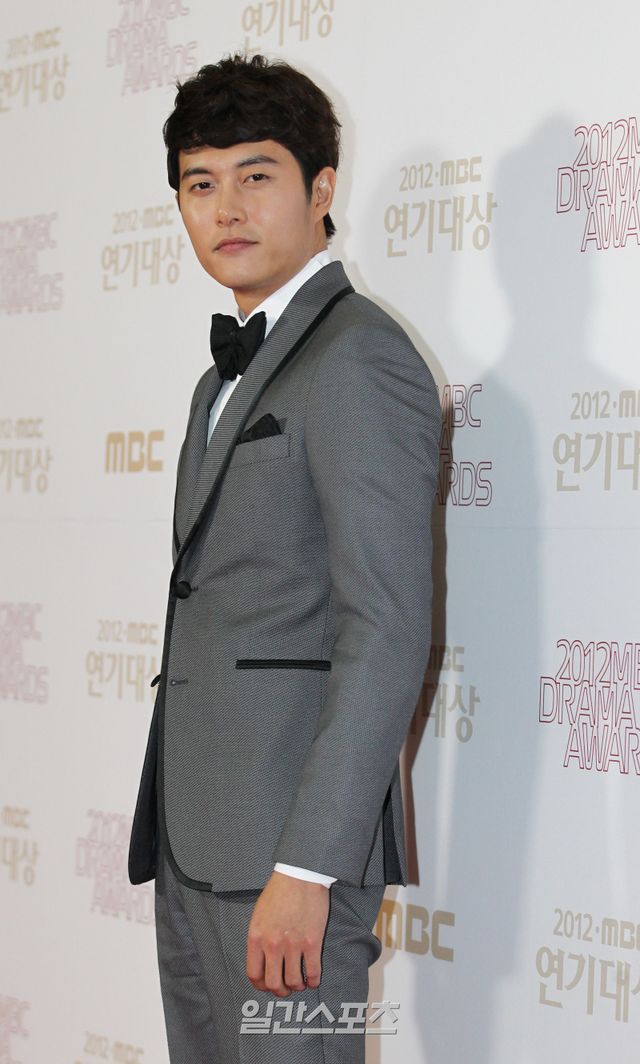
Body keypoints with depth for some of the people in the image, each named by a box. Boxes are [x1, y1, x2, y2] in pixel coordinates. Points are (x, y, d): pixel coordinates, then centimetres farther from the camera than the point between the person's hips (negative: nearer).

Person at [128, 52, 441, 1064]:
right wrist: (176, 833, 15)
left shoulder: (359, 356, -10)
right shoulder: (229, 377, 21)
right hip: (194, 840, 9)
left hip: (293, 835, -9)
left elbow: (388, 635, -18)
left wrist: (307, 868, -21)